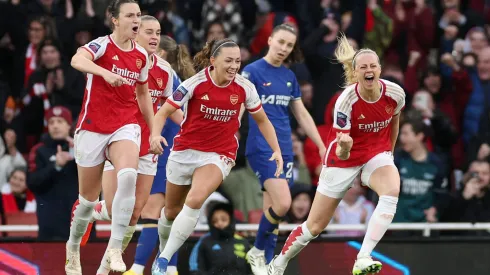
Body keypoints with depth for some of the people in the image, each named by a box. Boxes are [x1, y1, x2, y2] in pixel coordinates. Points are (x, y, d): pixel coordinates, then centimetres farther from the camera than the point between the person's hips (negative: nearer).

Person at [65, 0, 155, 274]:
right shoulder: (102, 45, -11)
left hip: (125, 126, 3)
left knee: (128, 175, -28)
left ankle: (115, 248, -26)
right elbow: (77, 60, -34)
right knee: (89, 198, 7)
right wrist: (105, 73, -51)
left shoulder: (142, 56, 5)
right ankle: (73, 249, 34)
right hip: (93, 128, -3)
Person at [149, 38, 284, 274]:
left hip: (219, 154, 0)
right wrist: (155, 135, -33)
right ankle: (162, 251, 44)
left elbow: (262, 120, 6)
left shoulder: (244, 88, -10)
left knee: (195, 200, -26)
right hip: (185, 151, 0)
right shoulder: (195, 84, -17)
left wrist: (276, 150, -4)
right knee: (172, 211, 14)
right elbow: (163, 113, -13)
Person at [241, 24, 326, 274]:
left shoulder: (289, 77, 12)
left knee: (273, 208, 4)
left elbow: (302, 115, 20)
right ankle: (258, 251, 3)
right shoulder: (252, 71, -6)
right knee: (282, 204, -18)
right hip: (261, 147, -6)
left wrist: (322, 147, 19)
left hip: (284, 148, 6)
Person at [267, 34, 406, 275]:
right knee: (314, 227, 5)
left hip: (377, 154, 2)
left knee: (392, 190, -34)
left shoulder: (395, 93, -17)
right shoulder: (346, 101, -27)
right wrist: (344, 147, -50)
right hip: (345, 159, -2)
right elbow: (341, 155, -26)